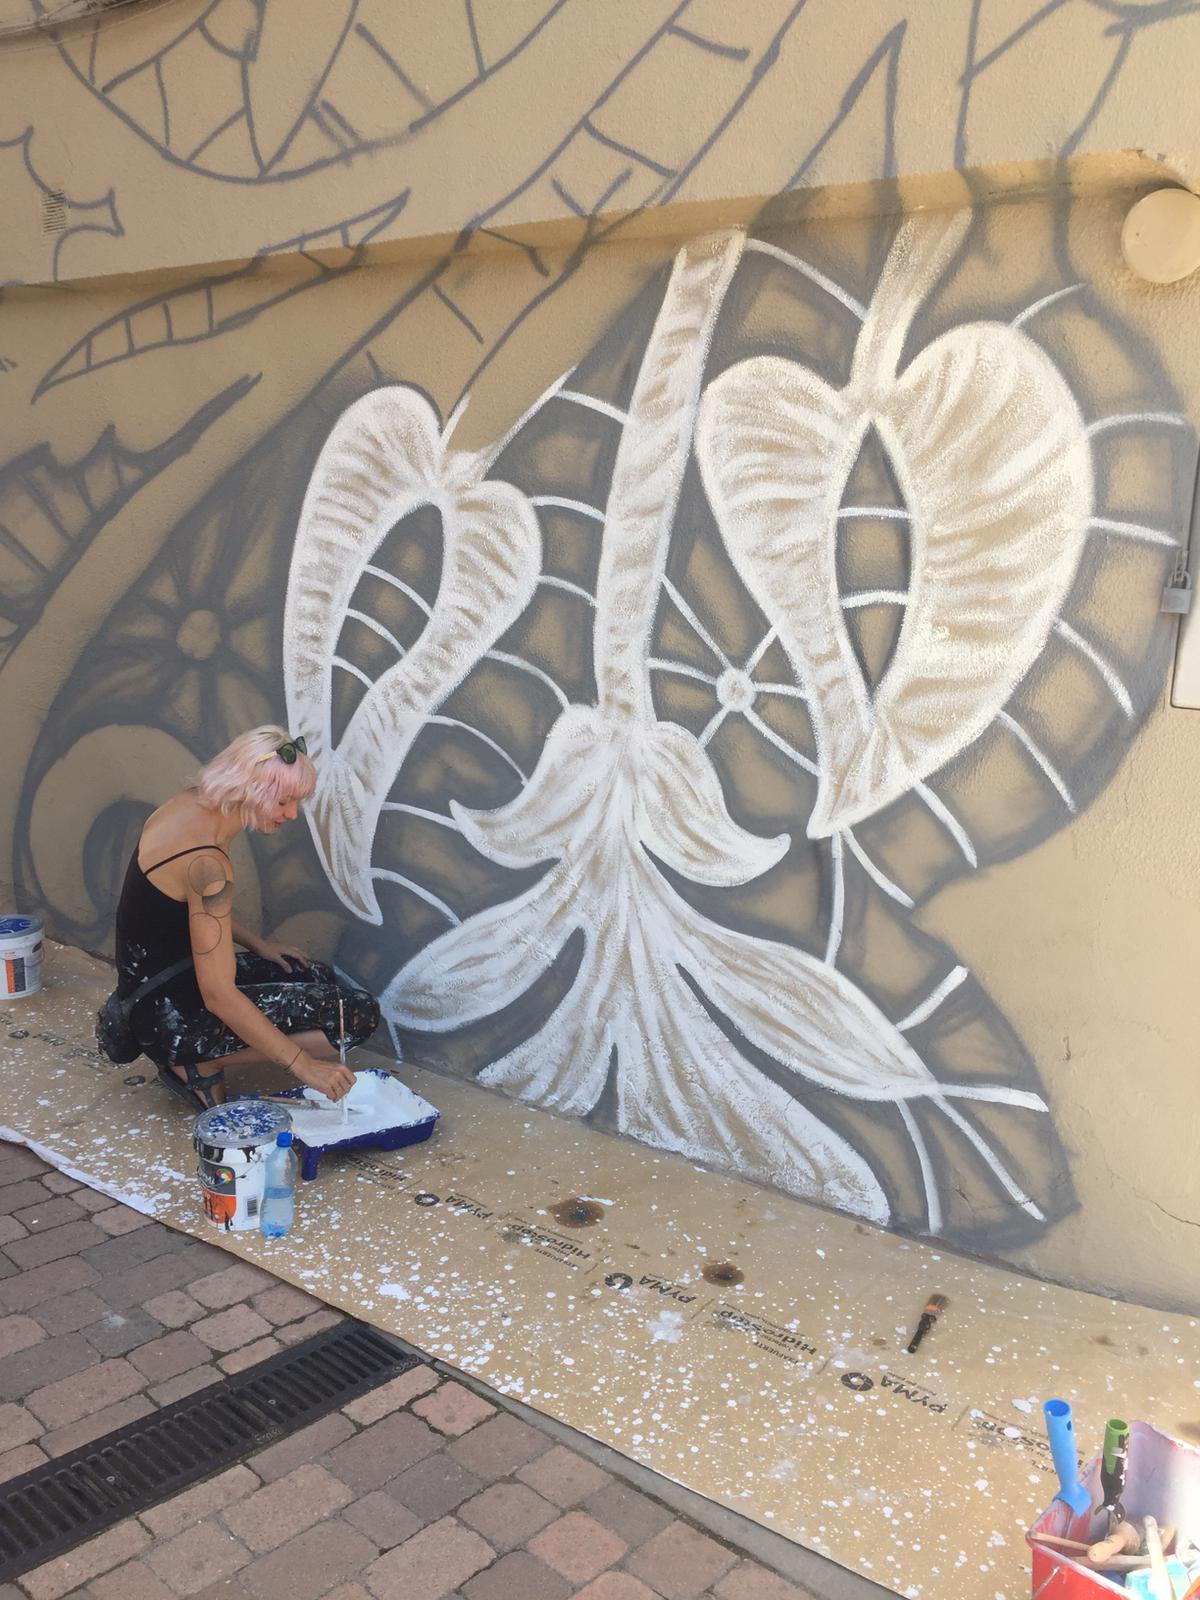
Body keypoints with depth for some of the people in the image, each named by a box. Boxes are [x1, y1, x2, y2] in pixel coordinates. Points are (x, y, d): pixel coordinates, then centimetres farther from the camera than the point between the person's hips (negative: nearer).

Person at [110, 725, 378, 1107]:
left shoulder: (189, 804, -2)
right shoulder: (207, 863, -29)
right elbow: (219, 996, -29)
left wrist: (256, 944, 11)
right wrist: (302, 1065, -25)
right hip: (169, 1015, -9)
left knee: (324, 979, 17)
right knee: (359, 1015, -13)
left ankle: (191, 1057, 11)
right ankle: (200, 1065, -3)